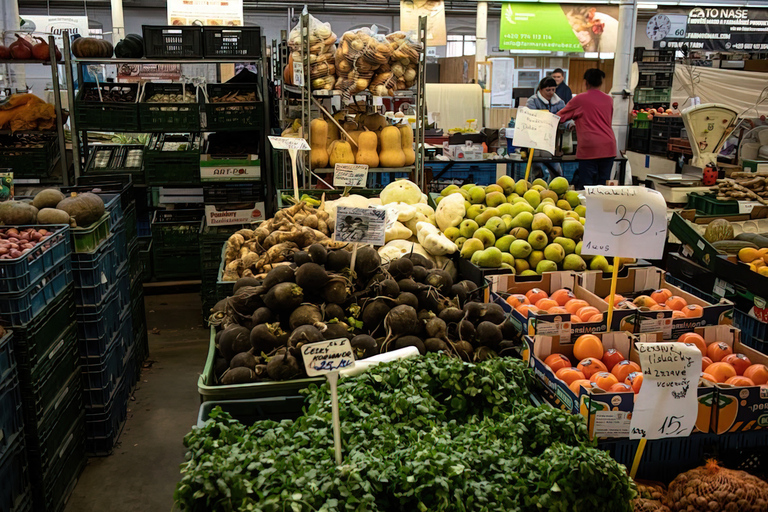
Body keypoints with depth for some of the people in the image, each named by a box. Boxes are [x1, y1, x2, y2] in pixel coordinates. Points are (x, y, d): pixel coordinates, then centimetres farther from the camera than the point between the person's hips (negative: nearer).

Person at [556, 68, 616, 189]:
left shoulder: (580, 99, 0)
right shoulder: (609, 100, 15)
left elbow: (561, 117, 9)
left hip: (589, 147, -5)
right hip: (608, 147, 5)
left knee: (585, 185, -4)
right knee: (604, 185, 6)